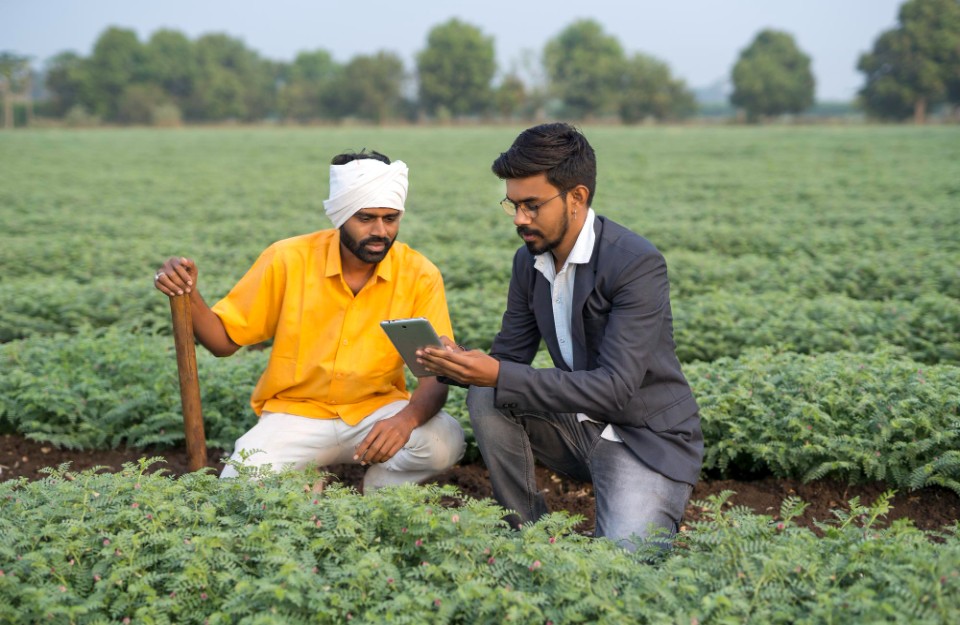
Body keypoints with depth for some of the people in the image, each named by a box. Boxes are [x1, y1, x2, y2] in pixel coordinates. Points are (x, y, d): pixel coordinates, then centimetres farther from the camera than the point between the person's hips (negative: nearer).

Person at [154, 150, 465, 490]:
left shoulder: (419, 275, -10)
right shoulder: (288, 260, -10)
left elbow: (437, 372, -13)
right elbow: (225, 340, -1)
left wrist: (409, 417, -36)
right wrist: (190, 297, -23)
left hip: (377, 409, 1)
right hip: (295, 411, -1)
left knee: (445, 442, -28)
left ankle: (378, 487, 2)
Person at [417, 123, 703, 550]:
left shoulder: (637, 264, -23)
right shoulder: (529, 261, 1)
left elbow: (615, 389, -29)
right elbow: (510, 357, 6)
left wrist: (498, 375, -35)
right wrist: (461, 362, -19)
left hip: (649, 439, -6)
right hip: (579, 426, 6)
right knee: (486, 398, -17)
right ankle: (524, 531, -3)